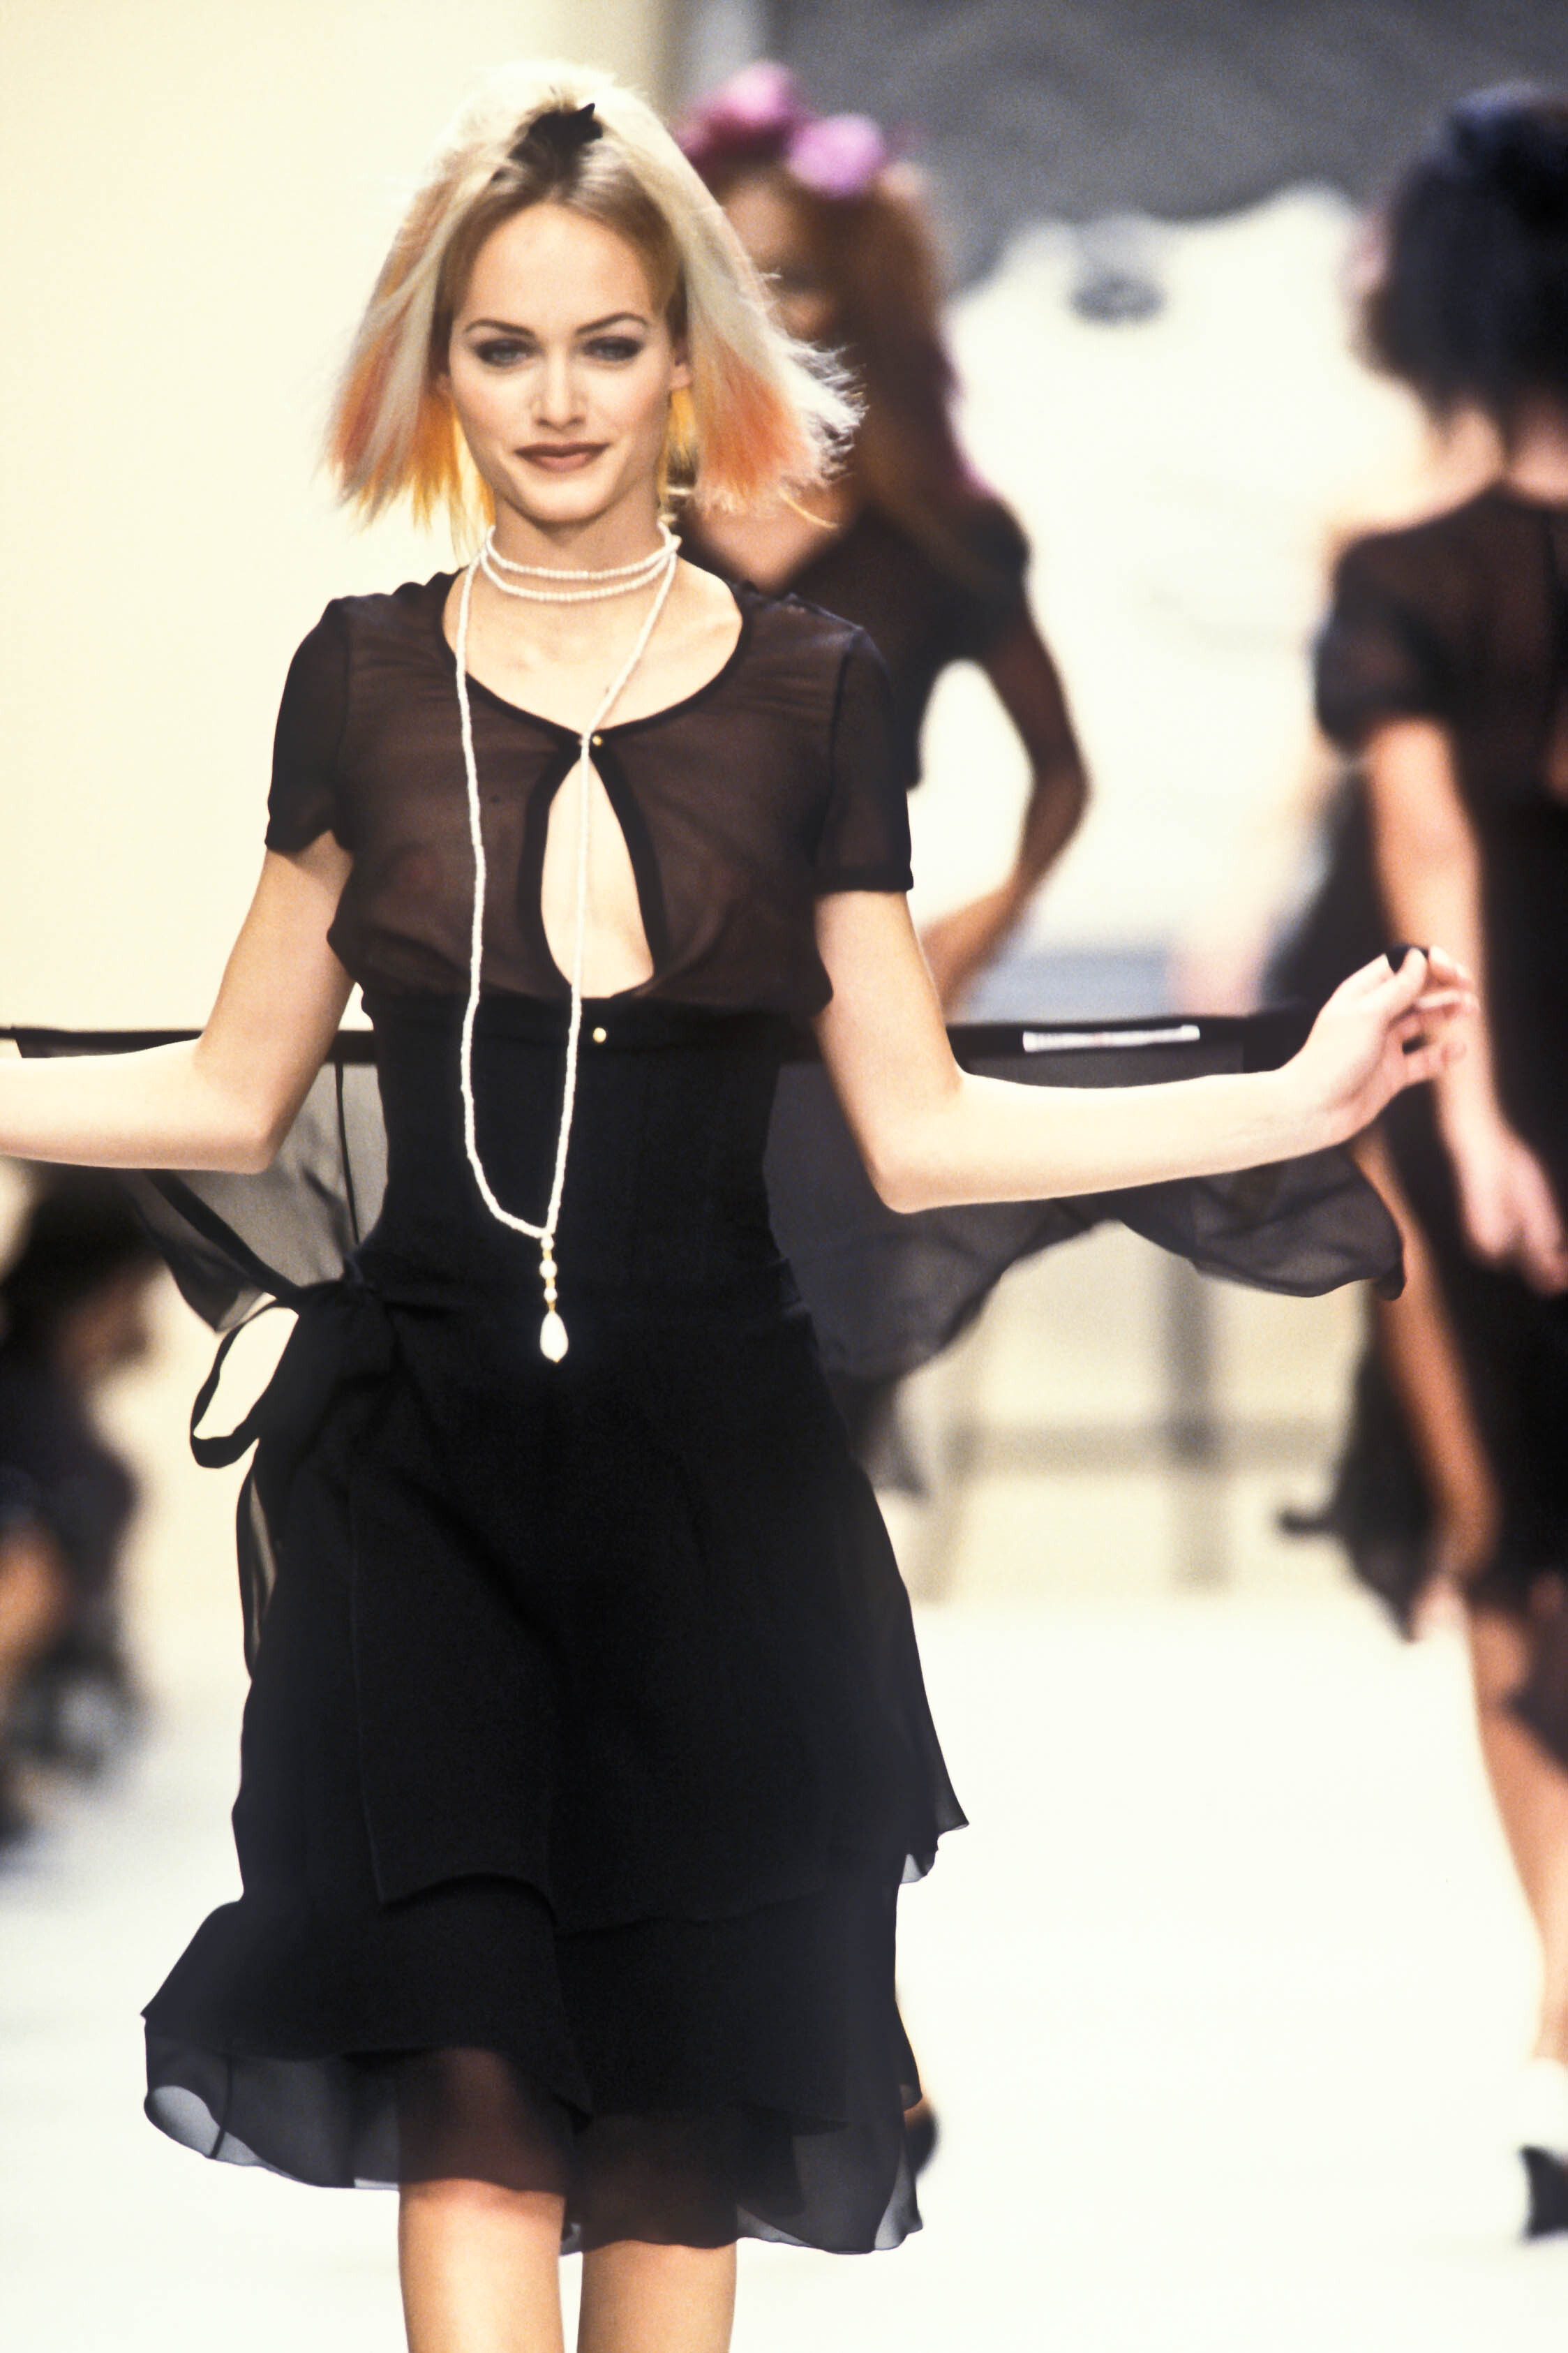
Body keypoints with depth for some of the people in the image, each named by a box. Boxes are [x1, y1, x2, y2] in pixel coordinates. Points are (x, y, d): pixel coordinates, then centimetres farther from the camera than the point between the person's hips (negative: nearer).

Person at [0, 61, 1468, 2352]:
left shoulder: (809, 691, 6)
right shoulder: (365, 679, 7)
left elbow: (916, 1131, 5)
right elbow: (236, 1091, 12)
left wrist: (1301, 1101, -3)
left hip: (709, 1457, 1)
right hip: (421, 1449, -1)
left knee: (682, 2134, 0)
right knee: (473, 2101, -16)